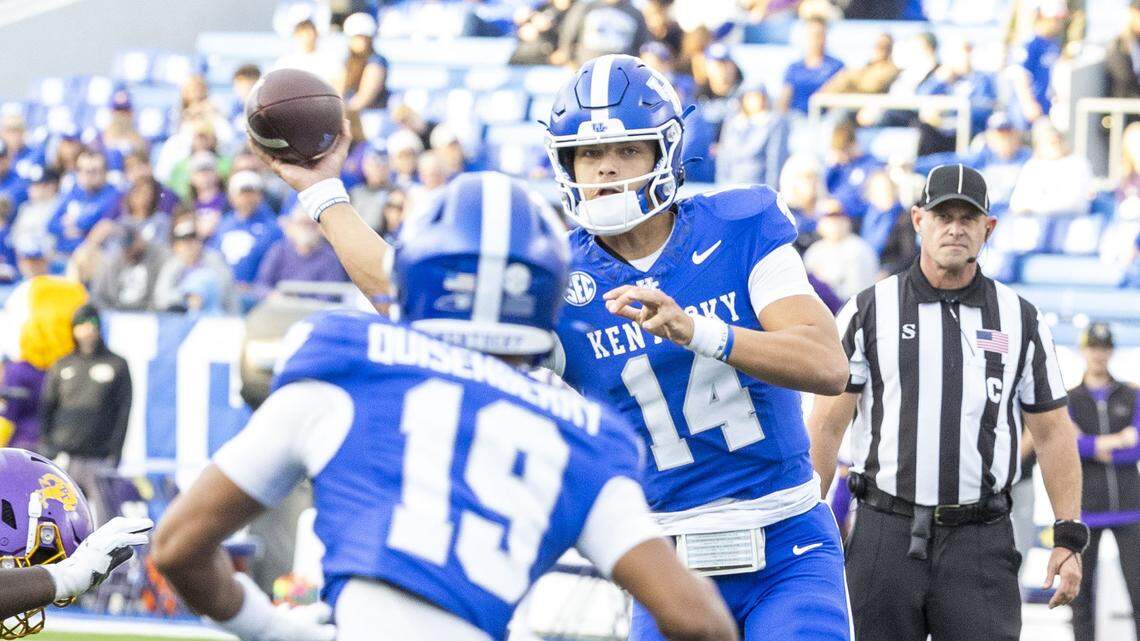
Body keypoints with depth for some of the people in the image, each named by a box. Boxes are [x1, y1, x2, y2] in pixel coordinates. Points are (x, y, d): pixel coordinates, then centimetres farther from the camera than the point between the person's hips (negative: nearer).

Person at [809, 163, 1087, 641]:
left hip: (981, 542, 0)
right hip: (886, 537, 0)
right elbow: (827, 426, 3)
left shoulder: (1021, 320, 9)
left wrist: (1069, 538, 5)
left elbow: (1053, 434, 11)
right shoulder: (869, 311, 4)